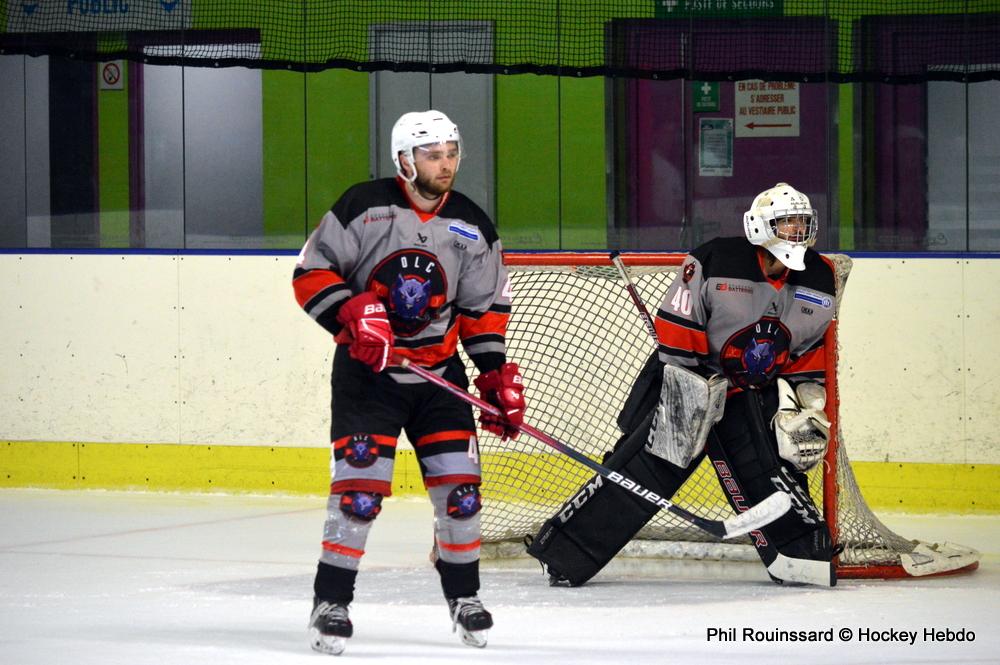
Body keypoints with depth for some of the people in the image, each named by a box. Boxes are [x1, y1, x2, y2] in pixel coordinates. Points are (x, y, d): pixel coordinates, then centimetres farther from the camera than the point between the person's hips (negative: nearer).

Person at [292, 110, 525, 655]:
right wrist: (352, 316, -21)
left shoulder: (471, 226, 3)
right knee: (359, 488, -13)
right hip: (365, 368, -4)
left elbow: (485, 307, 9)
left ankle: (464, 596, 19)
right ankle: (330, 604, -1)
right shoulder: (364, 207, -10)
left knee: (460, 486, -1)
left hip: (439, 370, 4)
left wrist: (497, 374, 1)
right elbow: (311, 273, -7)